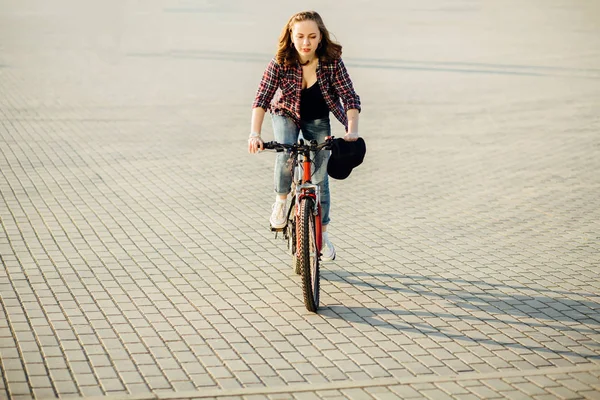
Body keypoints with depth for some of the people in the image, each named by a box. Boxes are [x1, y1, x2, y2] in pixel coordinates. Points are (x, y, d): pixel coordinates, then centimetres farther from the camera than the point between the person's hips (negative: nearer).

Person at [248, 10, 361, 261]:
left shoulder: (332, 62, -25)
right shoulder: (280, 63, -27)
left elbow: (350, 97, -28)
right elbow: (262, 98, -32)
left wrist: (352, 130, -45)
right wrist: (255, 133, -46)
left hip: (317, 119, 1)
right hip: (286, 114, -1)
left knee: (320, 175, 1)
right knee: (286, 153, -31)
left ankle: (322, 234, 18)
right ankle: (281, 201, -3)